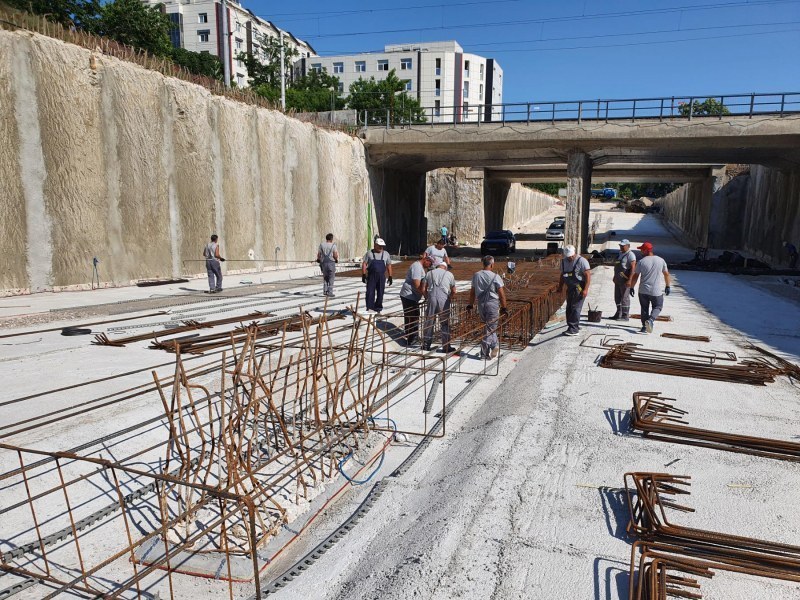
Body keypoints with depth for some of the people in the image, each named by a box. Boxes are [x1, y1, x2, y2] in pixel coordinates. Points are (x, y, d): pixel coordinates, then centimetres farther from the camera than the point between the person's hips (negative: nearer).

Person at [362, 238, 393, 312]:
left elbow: (389, 266, 11)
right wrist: (363, 275, -7)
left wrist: (390, 277, 7)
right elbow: (364, 264, 1)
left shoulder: (386, 254, 8)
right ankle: (369, 308, -1)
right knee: (370, 292, -5)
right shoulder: (369, 253, 2)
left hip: (381, 277, 2)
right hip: (371, 276, -2)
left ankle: (378, 308, 16)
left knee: (380, 293, 5)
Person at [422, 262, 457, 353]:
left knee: (429, 322, 11)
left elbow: (424, 289, 11)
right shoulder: (449, 274, 12)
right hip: (443, 300, -1)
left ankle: (426, 345, 19)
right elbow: (453, 292, 14)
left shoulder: (429, 273, 14)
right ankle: (446, 347, 7)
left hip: (431, 299, 1)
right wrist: (450, 299, 30)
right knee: (445, 324, 5)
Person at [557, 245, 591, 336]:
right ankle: (575, 326, 22)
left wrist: (586, 289, -24)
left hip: (579, 288, -8)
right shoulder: (564, 261, 8)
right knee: (569, 308, 10)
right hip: (570, 288, 8)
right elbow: (562, 275, 20)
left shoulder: (581, 261, -14)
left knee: (575, 308, -9)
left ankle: (573, 329, -6)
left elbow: (588, 275, -17)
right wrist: (560, 286, 14)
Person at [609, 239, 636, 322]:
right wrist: (615, 277, 21)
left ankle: (625, 316, -1)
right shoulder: (621, 254, 18)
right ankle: (618, 314, 21)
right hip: (618, 280, 9)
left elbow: (633, 268, -18)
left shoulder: (630, 255, -11)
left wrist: (629, 280, -24)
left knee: (625, 298, -5)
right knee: (617, 297, 12)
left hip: (625, 280, -9)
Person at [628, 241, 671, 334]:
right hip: (657, 291, 0)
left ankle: (644, 327, 13)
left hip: (643, 291, 0)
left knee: (644, 309, 12)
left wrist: (631, 287, 7)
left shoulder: (641, 262, -5)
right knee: (657, 307, 13)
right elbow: (666, 274, 7)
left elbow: (635, 276, -3)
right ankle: (650, 320, -12)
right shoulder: (661, 260, 1)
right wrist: (667, 286, 16)